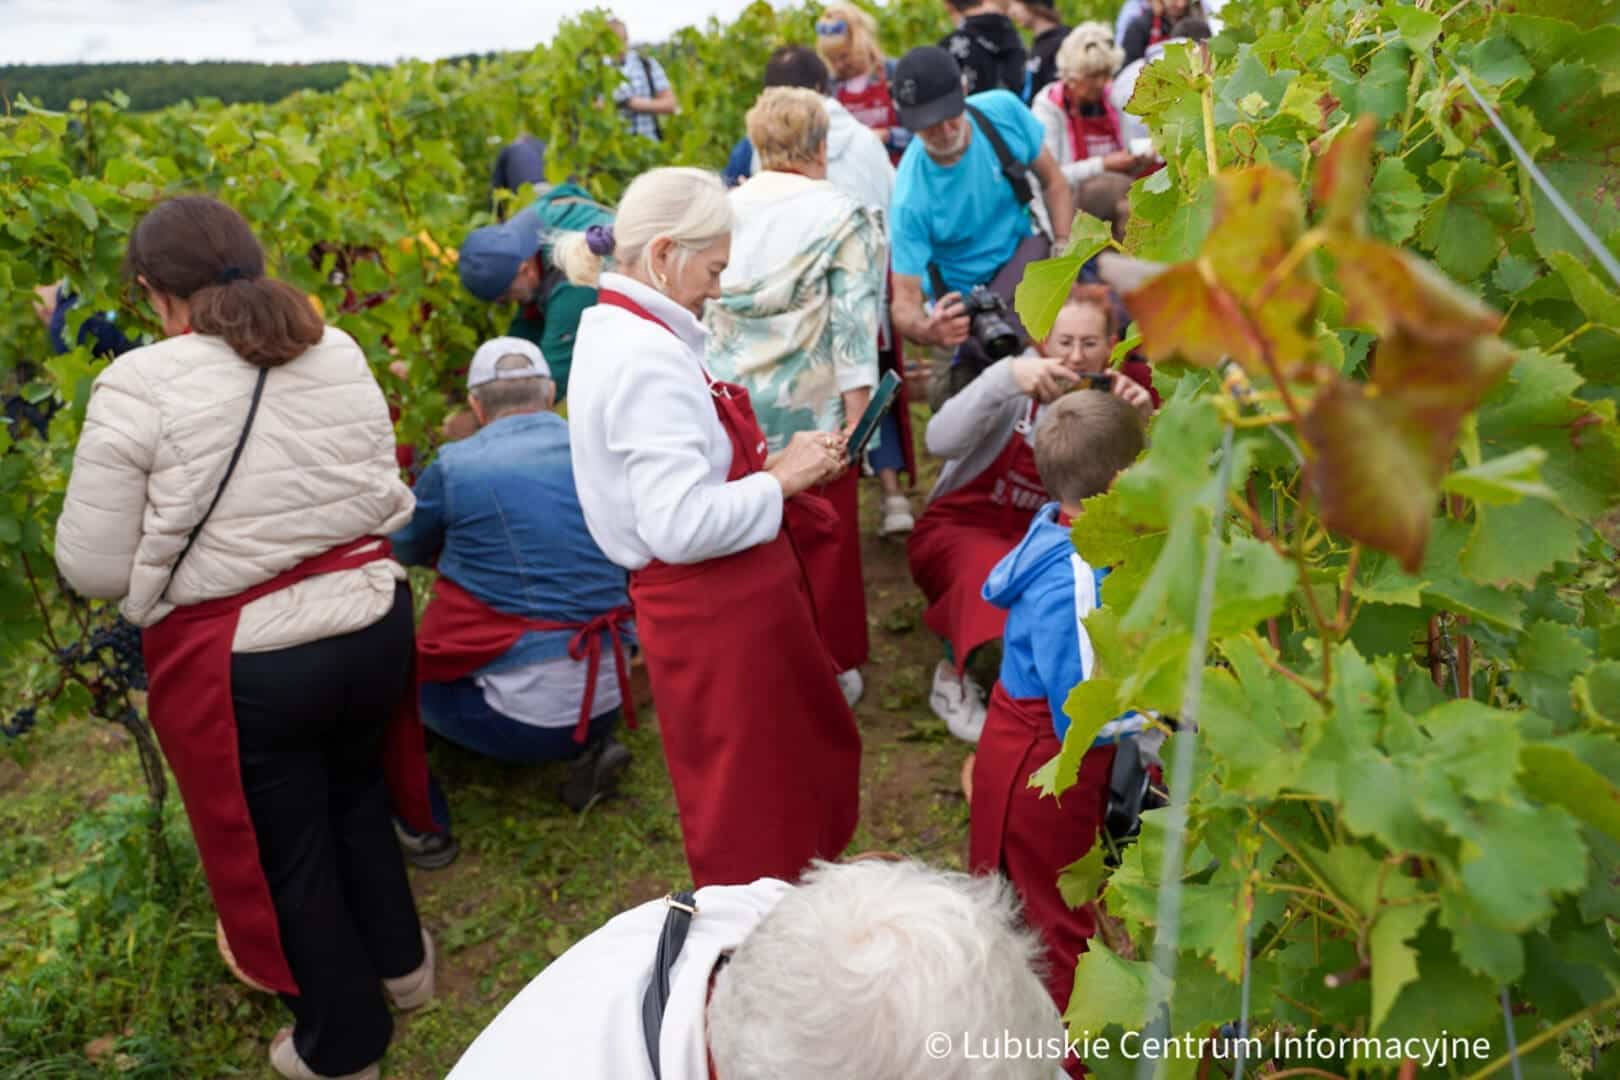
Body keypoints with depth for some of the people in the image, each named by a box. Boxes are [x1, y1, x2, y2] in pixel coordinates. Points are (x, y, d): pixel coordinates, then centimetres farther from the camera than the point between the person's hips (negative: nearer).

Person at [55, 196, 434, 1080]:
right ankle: (401, 962, 48)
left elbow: (92, 568, -8)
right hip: (372, 625, 5)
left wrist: (177, 535, 10)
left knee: (286, 851, 16)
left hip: (242, 666, -4)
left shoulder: (141, 384, -13)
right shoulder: (341, 354, 1)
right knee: (356, 791, 29)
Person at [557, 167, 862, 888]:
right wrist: (782, 477, -16)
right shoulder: (651, 360, -23)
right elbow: (680, 527, -29)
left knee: (805, 758, 27)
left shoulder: (614, 332, 9)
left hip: (707, 604, 10)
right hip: (717, 612, -10)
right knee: (753, 805, 9)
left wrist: (768, 463, 6)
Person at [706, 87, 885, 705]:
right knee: (822, 539, 10)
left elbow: (697, 310, 9)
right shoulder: (841, 217, -4)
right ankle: (828, 671, 23)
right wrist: (854, 419, -12)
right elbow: (854, 326, -12)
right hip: (807, 406, -4)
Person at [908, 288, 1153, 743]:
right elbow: (941, 442, -31)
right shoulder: (1020, 384, -15)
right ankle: (955, 675, -11)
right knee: (995, 577, -36)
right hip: (957, 529, -4)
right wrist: (1007, 376, -44)